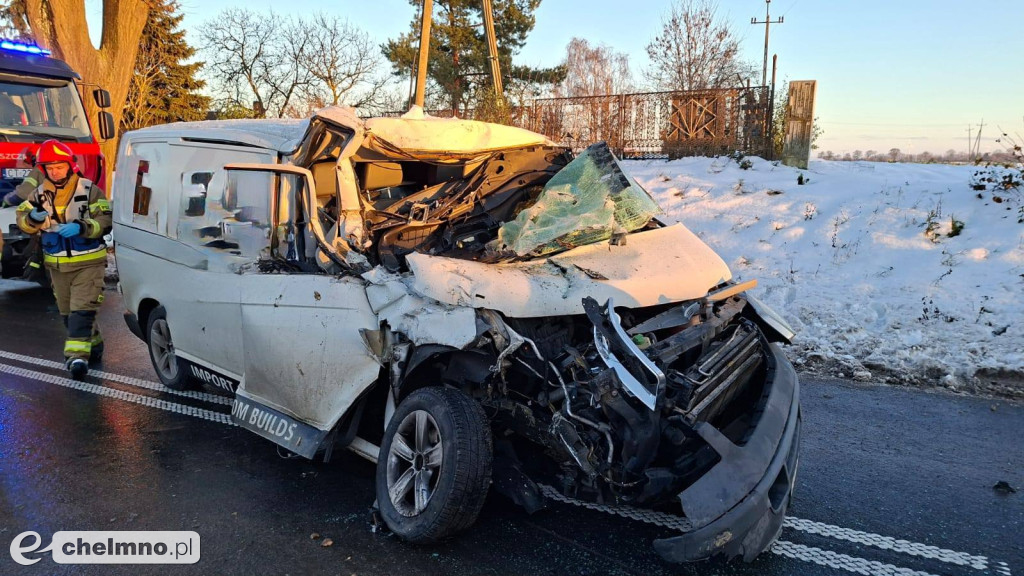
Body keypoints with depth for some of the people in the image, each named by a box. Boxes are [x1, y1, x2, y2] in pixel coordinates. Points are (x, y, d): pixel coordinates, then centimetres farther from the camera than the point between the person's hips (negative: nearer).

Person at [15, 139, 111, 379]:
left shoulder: (90, 191, -9)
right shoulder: (40, 194, 4)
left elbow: (105, 222, -14)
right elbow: (22, 220, 3)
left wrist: (81, 227, -30)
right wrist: (33, 218, -20)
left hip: (88, 262, -5)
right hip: (57, 264, 6)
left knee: (82, 308, -12)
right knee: (67, 311, 14)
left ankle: (77, 354, -14)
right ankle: (92, 344, 30)